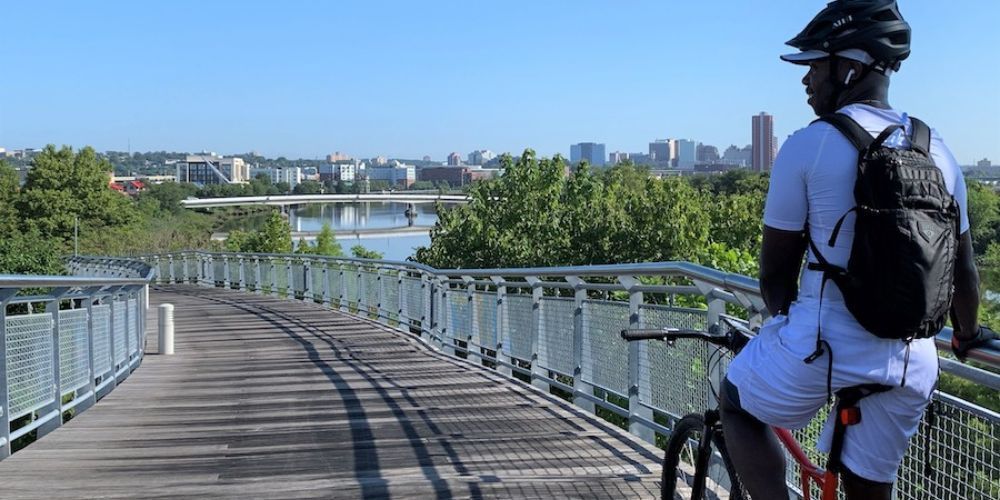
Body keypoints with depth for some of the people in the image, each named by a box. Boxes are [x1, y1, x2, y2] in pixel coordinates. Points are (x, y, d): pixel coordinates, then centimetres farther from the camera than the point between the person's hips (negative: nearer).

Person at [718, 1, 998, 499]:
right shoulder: (937, 149, 5)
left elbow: (776, 271, -3)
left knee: (738, 406, 23)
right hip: (911, 365, 5)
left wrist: (784, 320, 18)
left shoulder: (806, 146, -10)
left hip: (824, 346, -5)